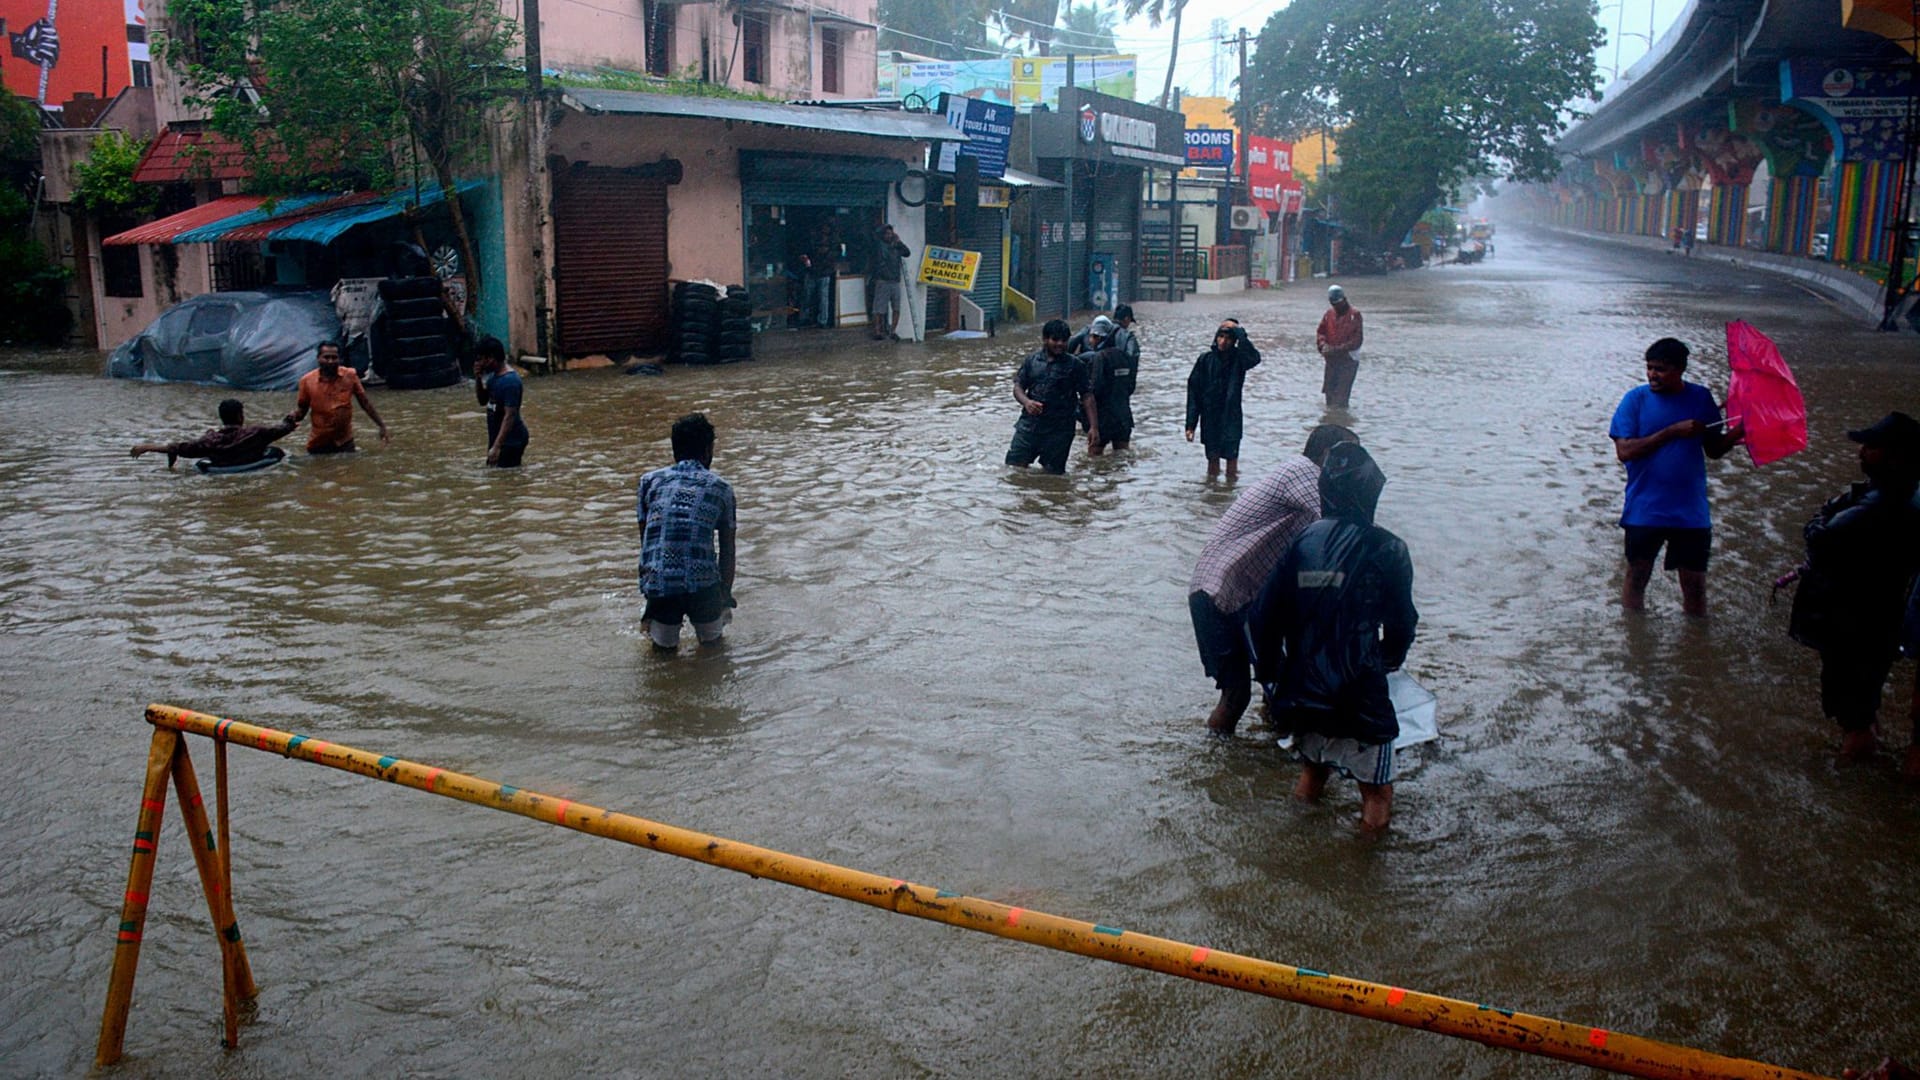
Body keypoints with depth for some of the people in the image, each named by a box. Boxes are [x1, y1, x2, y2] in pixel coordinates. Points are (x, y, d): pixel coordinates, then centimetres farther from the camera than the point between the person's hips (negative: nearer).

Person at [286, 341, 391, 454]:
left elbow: (365, 402, 1)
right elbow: (301, 409, 3)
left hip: (344, 442, 0)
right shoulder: (307, 380, -8)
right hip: (318, 444, 0)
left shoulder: (350, 376, -7)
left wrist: (382, 426, 0)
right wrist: (294, 416, -19)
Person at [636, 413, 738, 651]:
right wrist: (726, 596, 27)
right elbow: (727, 552, 15)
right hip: (702, 584, -1)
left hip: (657, 583, 1)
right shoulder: (720, 488, 11)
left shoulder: (649, 481, 14)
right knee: (712, 641, 21)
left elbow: (645, 543, 18)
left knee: (664, 645, 21)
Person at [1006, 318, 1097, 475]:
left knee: (1052, 473, 1)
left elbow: (1087, 396, -1)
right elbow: (1018, 387, 7)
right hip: (1029, 425, 3)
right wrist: (1026, 401, -17)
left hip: (1059, 431, -2)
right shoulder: (1031, 361, 8)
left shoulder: (1075, 365, 1)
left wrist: (1093, 426, -10)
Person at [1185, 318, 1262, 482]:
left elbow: (1254, 358, -29)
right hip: (1209, 420, 2)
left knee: (1231, 459, 2)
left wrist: (1239, 333, -23)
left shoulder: (1238, 359, -4)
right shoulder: (1206, 359, -1)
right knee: (1212, 460, 12)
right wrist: (1191, 424, -3)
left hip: (1231, 420, -2)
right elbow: (1193, 392, 0)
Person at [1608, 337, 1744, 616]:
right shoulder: (1636, 399, -6)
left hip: (1691, 510, 2)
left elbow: (1714, 450, 6)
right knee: (1637, 575, 11)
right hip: (1644, 510, -1)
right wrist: (1673, 431, -21)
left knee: (1694, 583, 7)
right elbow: (1625, 451, -15)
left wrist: (1736, 434, -15)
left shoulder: (1701, 398, 1)